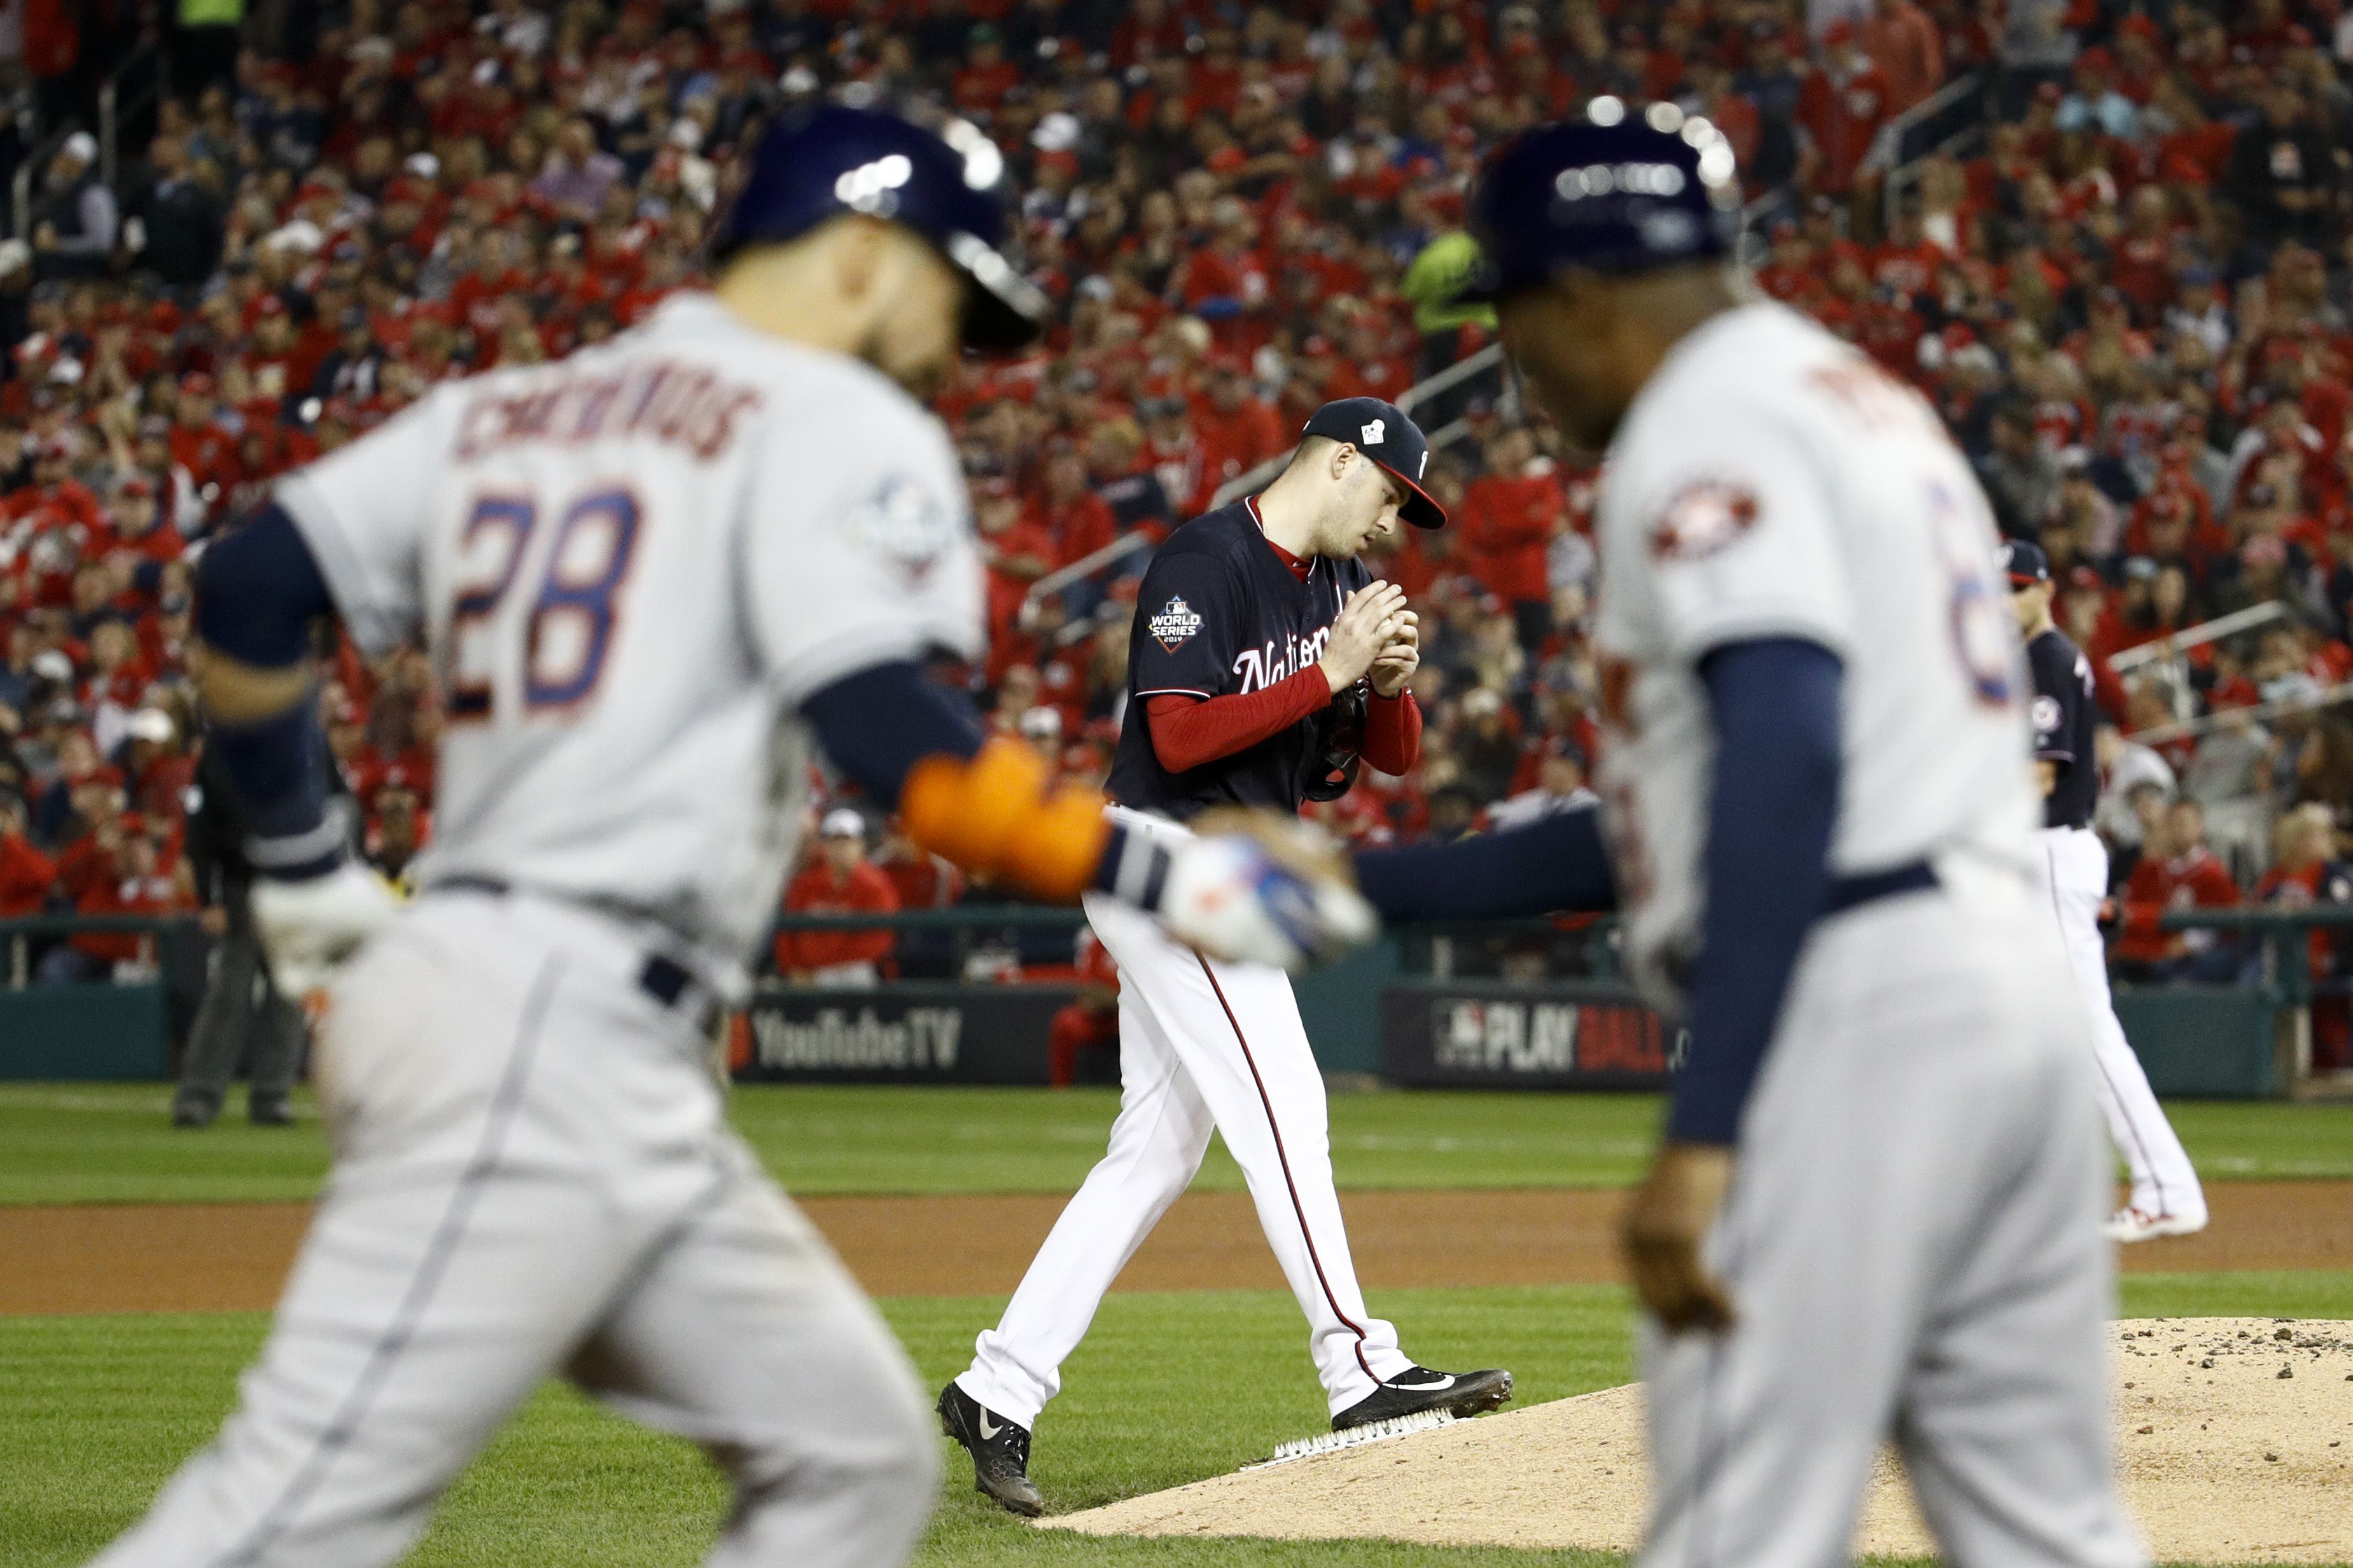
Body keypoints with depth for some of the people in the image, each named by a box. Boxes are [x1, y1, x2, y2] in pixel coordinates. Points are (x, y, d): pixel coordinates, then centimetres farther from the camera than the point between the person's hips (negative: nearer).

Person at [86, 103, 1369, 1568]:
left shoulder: (506, 409, 20)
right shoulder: (838, 427, -2)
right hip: (557, 1032, -9)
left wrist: (304, 861, 22)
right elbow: (881, 722, -17)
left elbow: (248, 588, 14)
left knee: (855, 1450, 11)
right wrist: (1169, 880, -16)